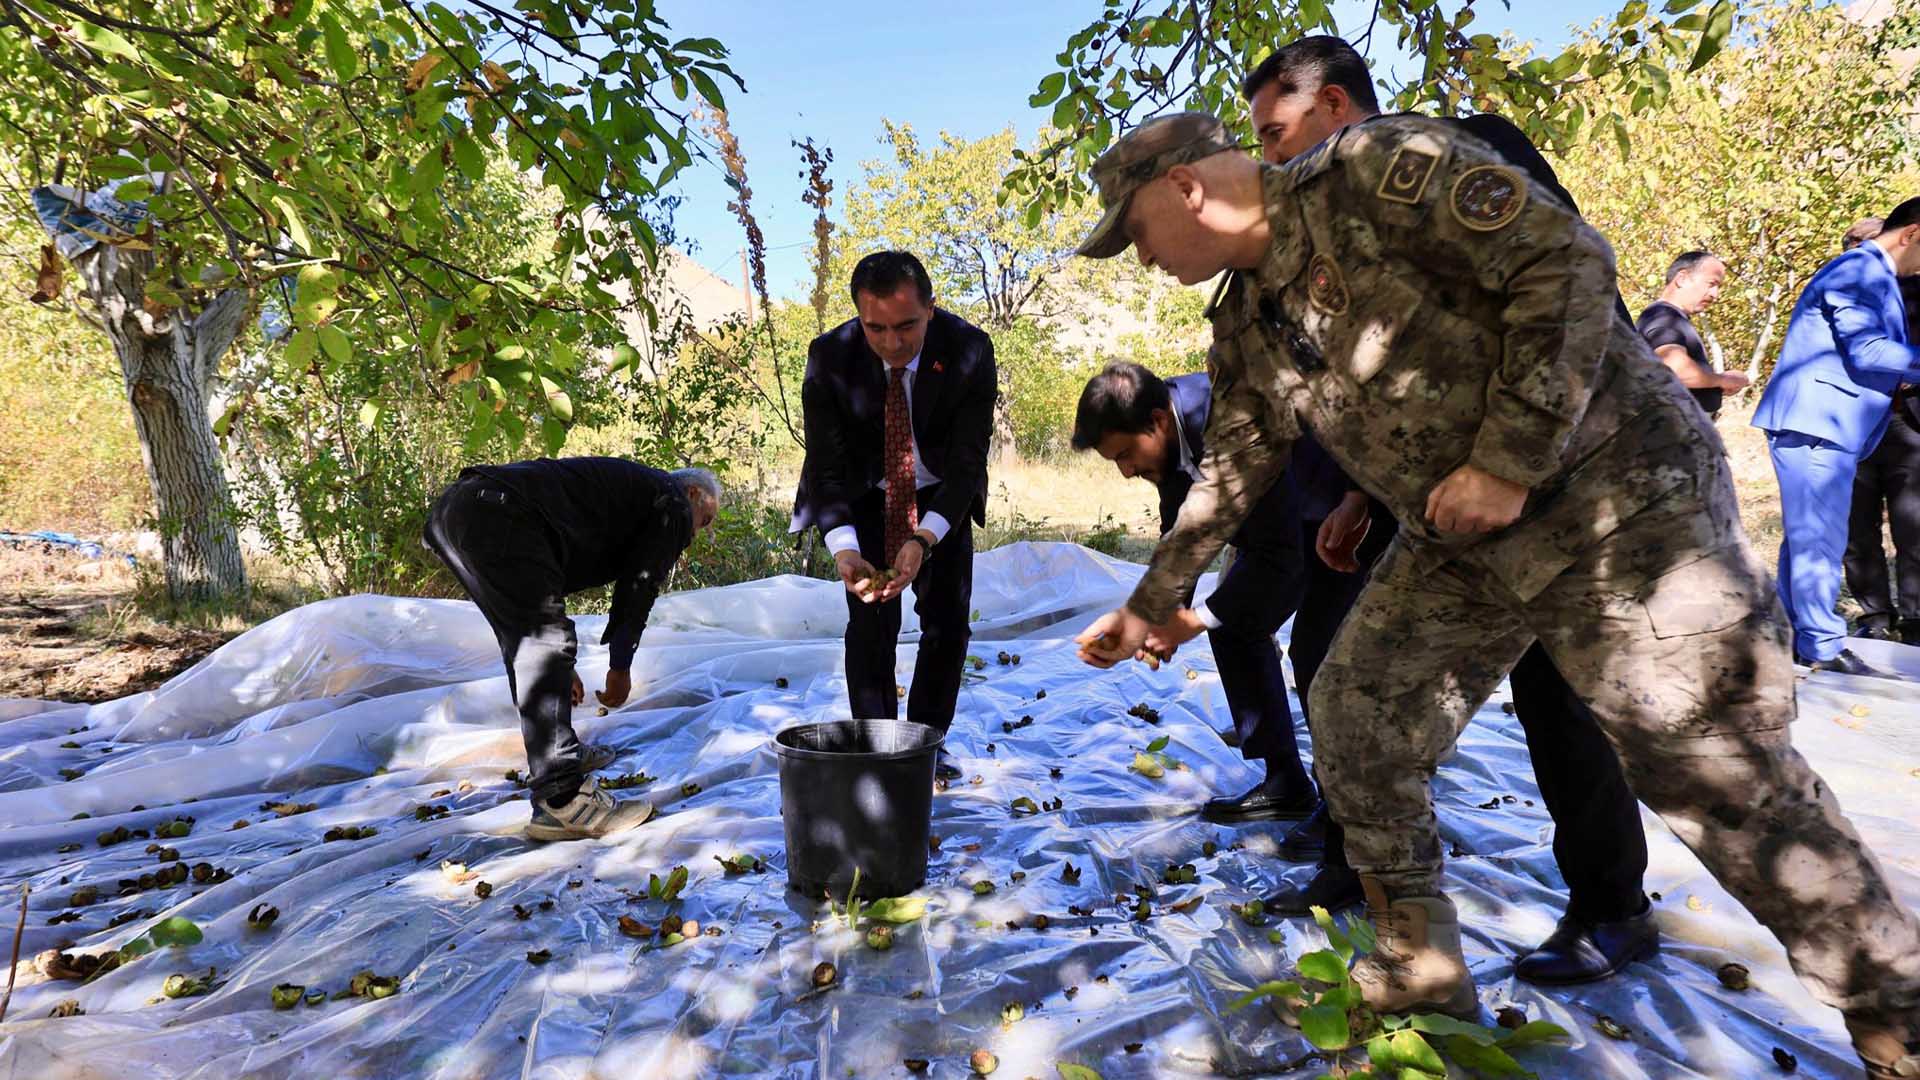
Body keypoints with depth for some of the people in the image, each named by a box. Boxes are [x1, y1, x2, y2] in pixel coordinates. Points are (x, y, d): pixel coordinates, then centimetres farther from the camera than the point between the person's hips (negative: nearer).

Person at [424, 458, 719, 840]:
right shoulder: (674, 503, 11)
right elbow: (638, 587, 3)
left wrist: (560, 664, 40)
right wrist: (621, 667, 14)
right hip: (500, 513, -10)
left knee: (528, 643, 21)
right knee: (547, 642, -10)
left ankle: (557, 753, 35)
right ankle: (562, 801, -12)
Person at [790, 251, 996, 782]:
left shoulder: (970, 351, -27)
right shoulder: (830, 356, -25)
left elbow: (969, 459, -23)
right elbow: (827, 463, -21)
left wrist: (923, 538, -37)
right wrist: (844, 548, -38)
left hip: (941, 498, 1)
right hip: (865, 498, 0)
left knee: (948, 620, 0)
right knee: (870, 623, -7)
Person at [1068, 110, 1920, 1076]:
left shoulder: (1374, 171, -16)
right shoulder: (1246, 323, 7)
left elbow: (1566, 261, -20)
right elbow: (1230, 472, 15)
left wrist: (1508, 462, -23)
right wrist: (1149, 606, 18)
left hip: (1616, 499, -7)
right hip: (1457, 543, 8)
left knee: (1723, 778, -6)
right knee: (1354, 722, 4)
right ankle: (1419, 971, 21)